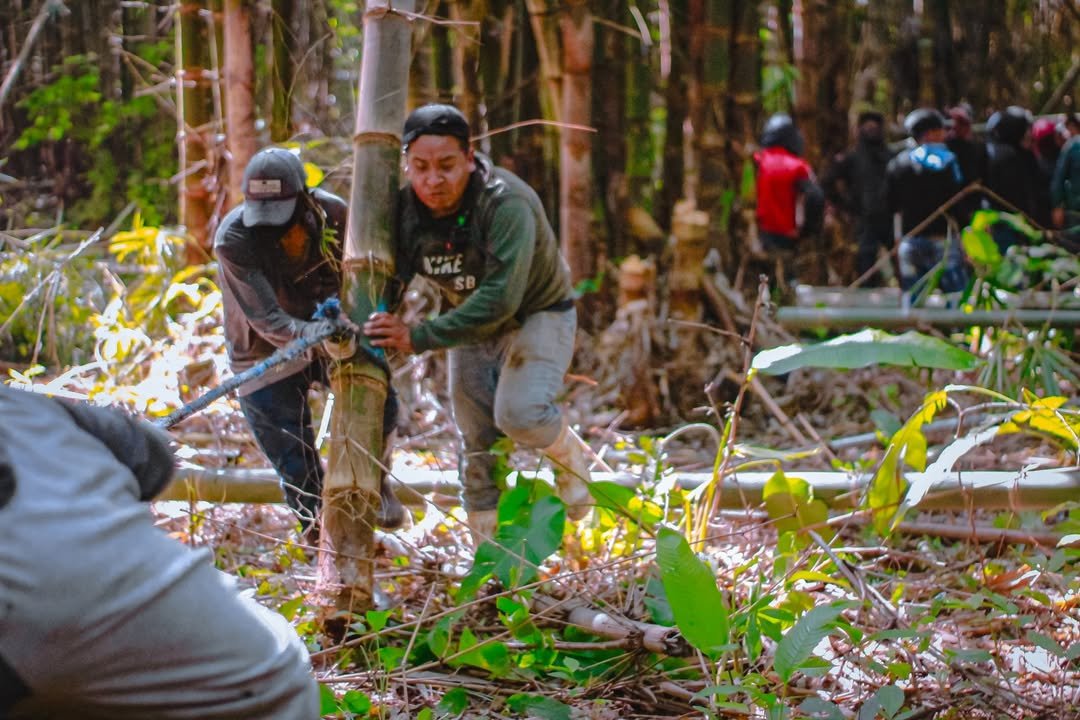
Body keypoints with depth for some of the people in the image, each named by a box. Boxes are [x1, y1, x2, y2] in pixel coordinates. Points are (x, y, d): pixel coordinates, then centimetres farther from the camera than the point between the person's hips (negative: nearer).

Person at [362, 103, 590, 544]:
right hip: (471, 324, 6)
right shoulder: (406, 209, -15)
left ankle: (568, 454, 6)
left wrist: (419, 338, -43)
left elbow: (500, 297, -41)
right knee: (477, 443, 8)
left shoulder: (507, 204, -33)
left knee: (519, 413, -28)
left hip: (537, 315, -6)